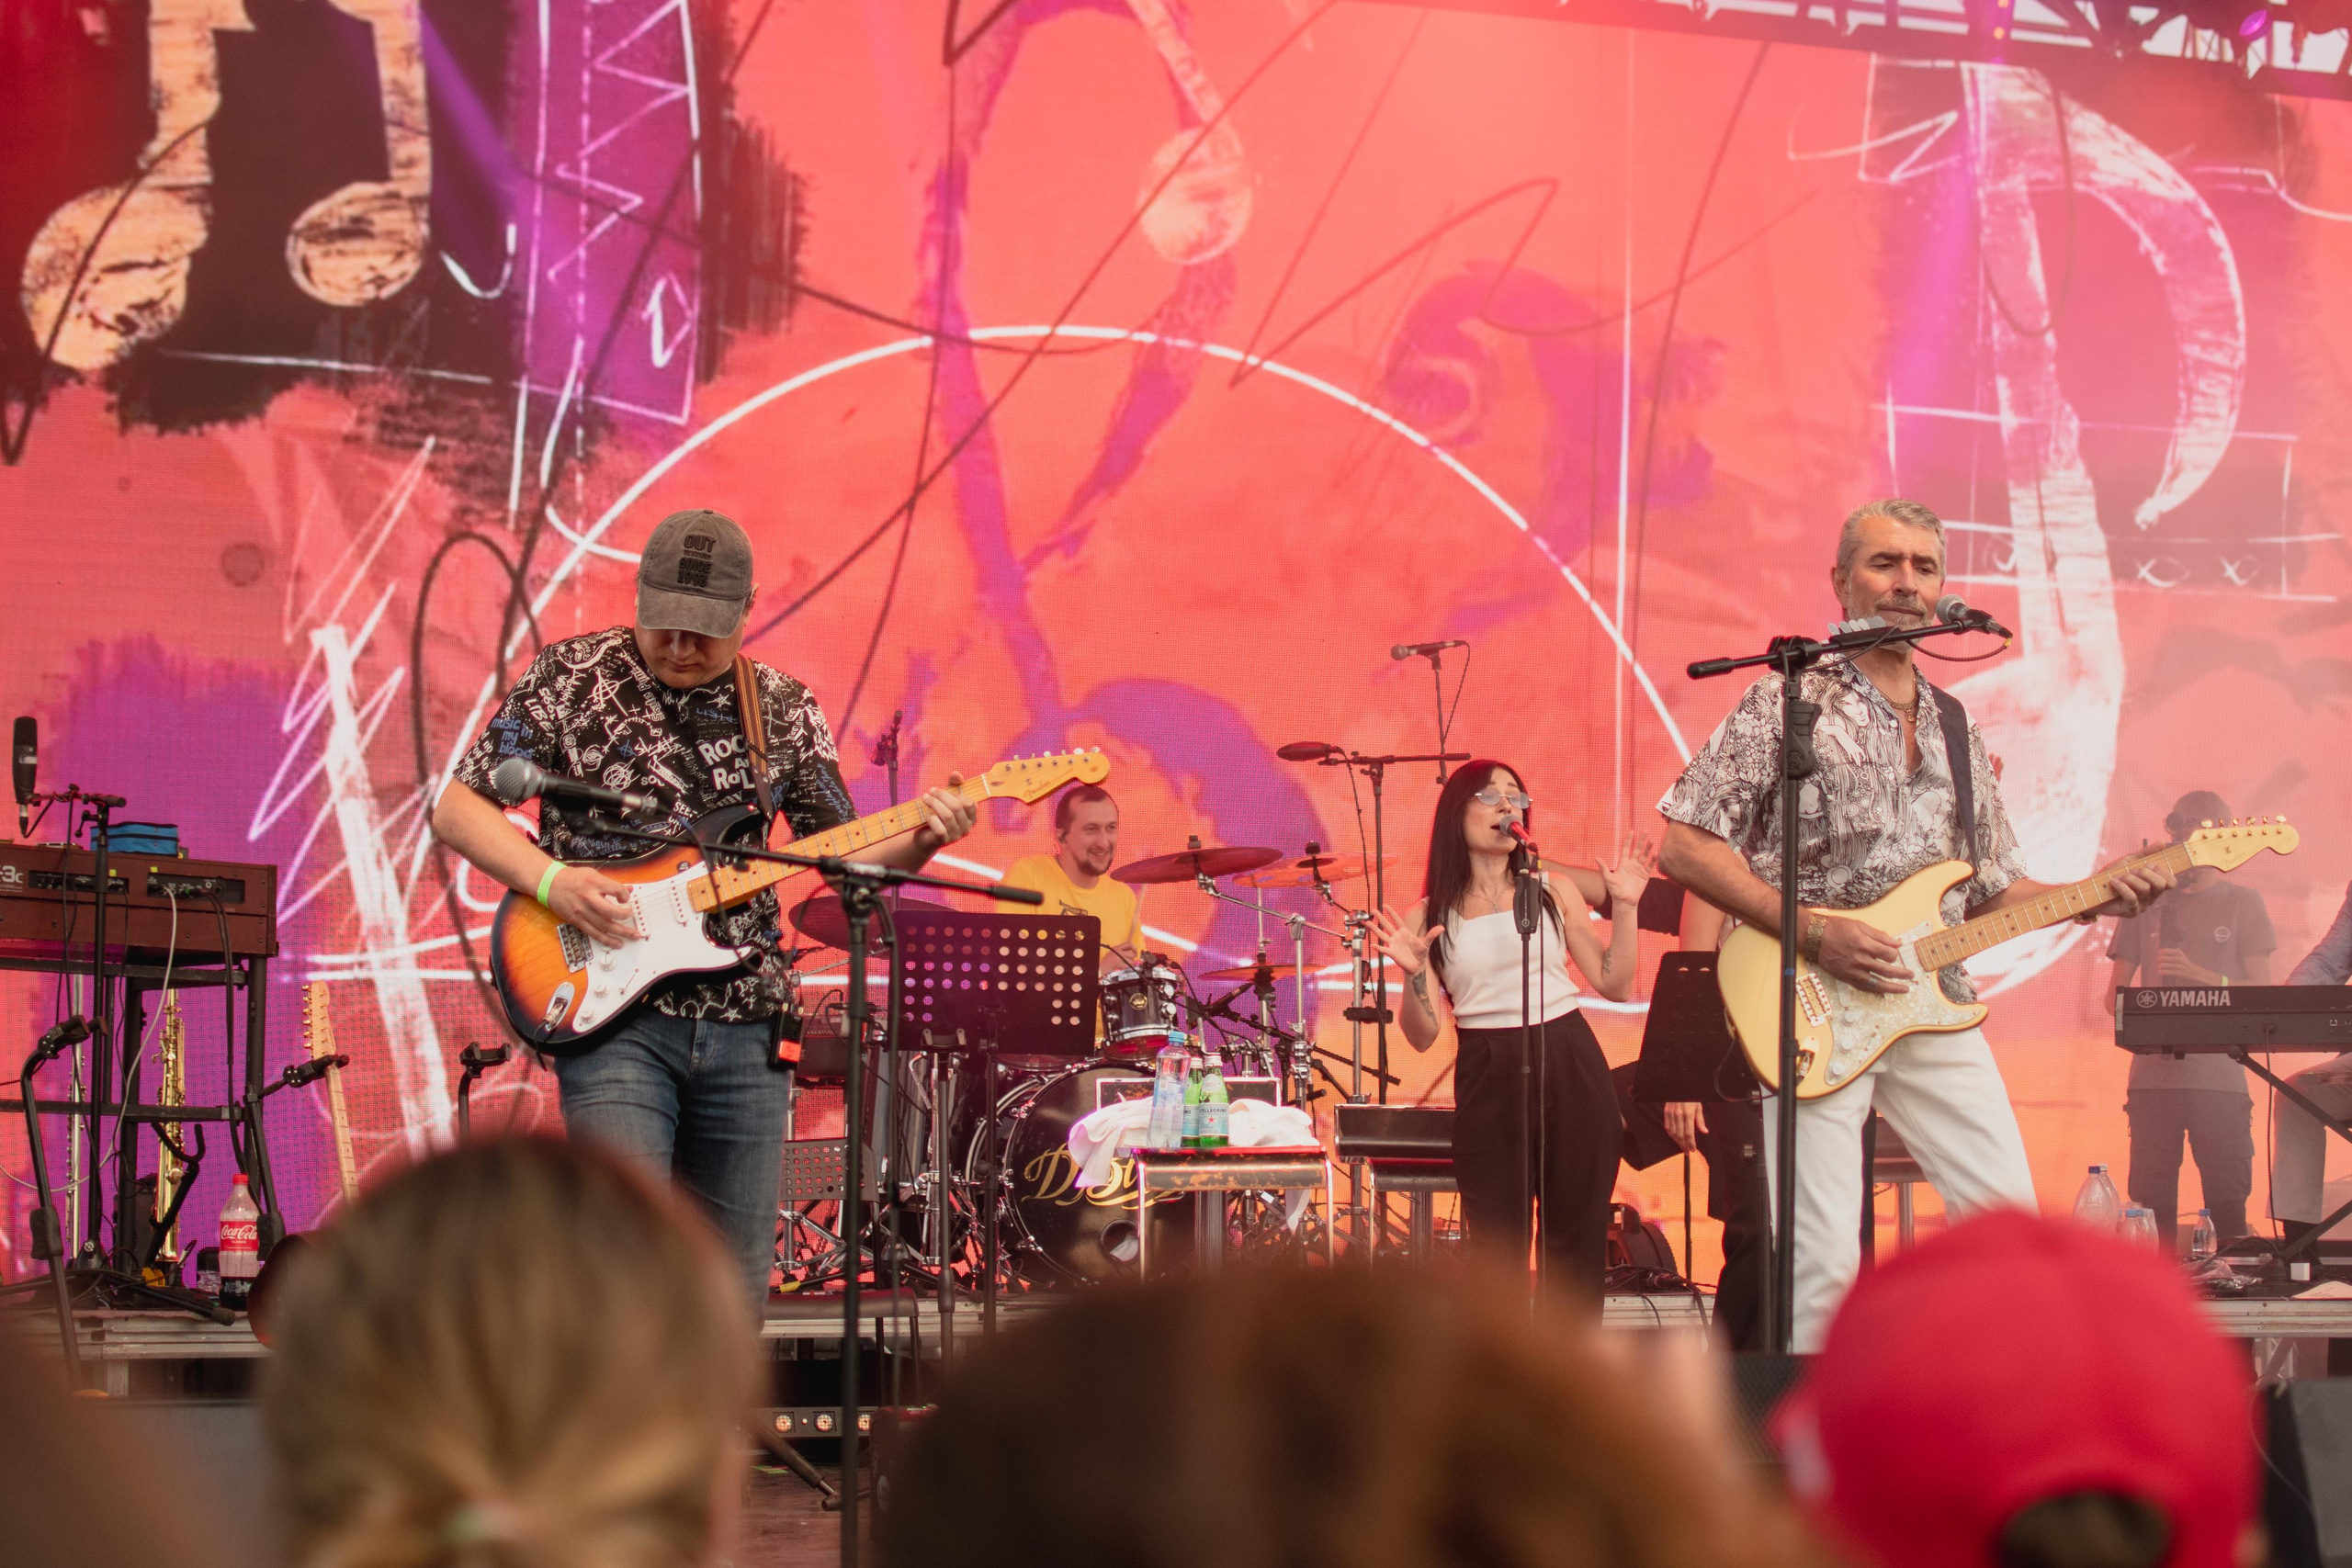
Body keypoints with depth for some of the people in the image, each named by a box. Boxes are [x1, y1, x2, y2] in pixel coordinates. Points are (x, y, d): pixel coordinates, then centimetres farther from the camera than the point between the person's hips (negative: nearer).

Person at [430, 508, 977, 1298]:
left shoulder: (784, 712, 9)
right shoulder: (570, 678, -1)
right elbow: (456, 808, 0)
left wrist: (918, 841, -9)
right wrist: (550, 880, -16)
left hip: (744, 1025, 4)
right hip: (611, 1011, -4)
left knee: (735, 1290, 7)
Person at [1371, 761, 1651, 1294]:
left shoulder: (1554, 892, 10)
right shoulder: (1431, 916, 4)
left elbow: (1615, 985, 8)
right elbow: (1422, 1036, 1)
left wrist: (1623, 909, -2)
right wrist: (1413, 974, -16)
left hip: (1571, 1068, 2)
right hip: (1487, 1080, -1)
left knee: (1577, 1242, 3)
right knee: (1495, 1246, -1)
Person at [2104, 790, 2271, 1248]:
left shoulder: (2242, 902, 9)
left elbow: (2260, 990, 2)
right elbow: (2116, 992, 15)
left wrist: (2197, 974, -14)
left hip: (2218, 1075, -2)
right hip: (2154, 1070, 2)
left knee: (2227, 1201, -8)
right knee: (2157, 1201, -2)